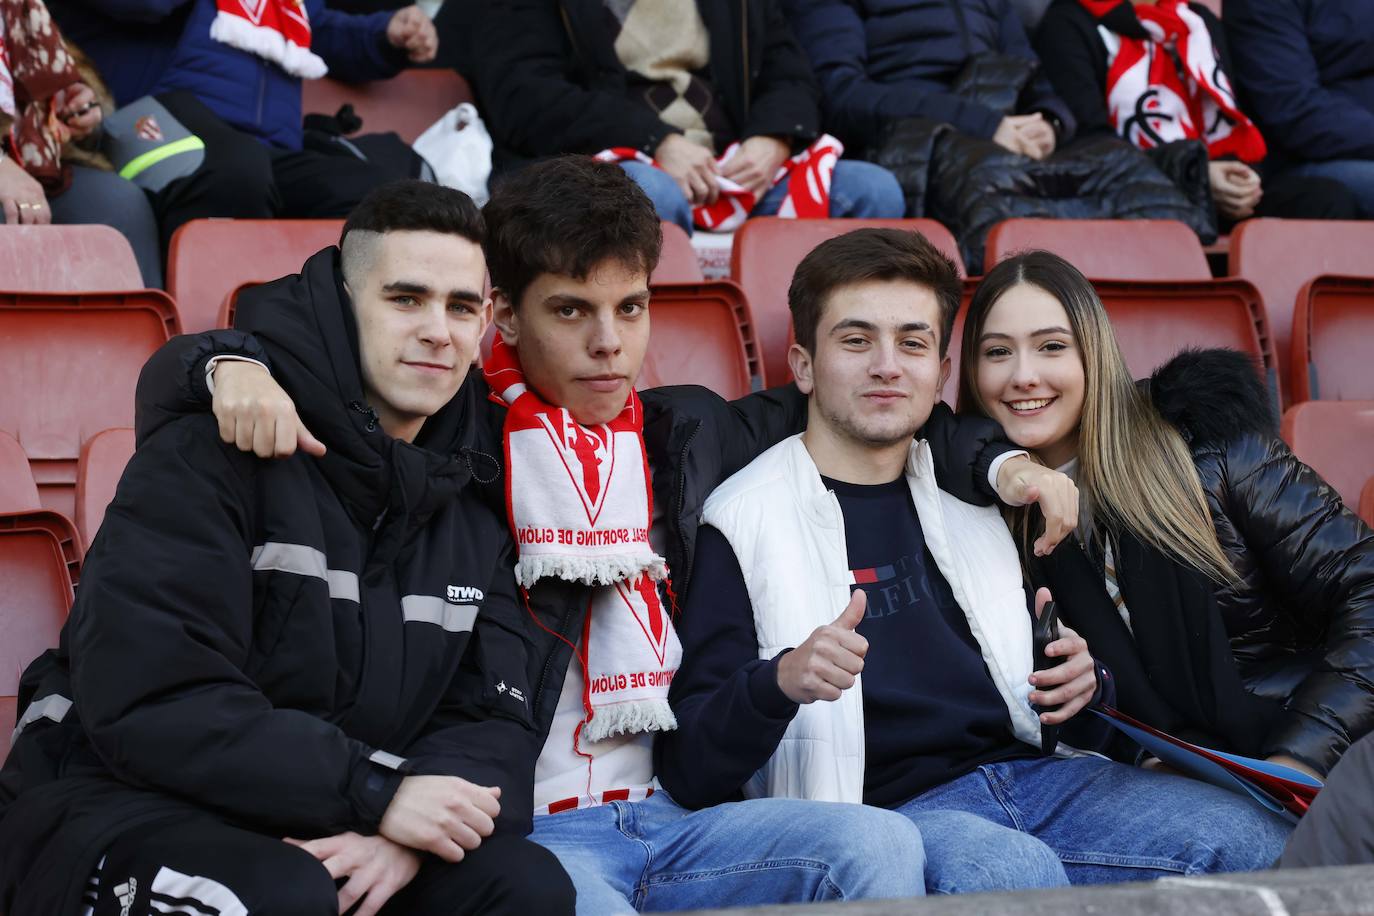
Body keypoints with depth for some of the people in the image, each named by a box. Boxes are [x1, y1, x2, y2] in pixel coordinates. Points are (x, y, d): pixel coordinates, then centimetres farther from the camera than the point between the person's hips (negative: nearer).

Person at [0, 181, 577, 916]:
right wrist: (378, 793, -24)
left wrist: (409, 832, -18)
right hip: (126, 815, -5)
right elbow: (149, 703, -22)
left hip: (332, 840, 5)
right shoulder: (207, 456, -12)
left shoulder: (472, 505, 9)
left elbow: (490, 719, 5)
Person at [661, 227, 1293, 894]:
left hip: (1037, 773, 6)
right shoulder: (746, 522, 3)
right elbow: (690, 771, -4)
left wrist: (1083, 684, 3)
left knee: (1253, 840, -19)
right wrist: (780, 682, -25)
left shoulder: (977, 498, 20)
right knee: (1012, 869, -39)